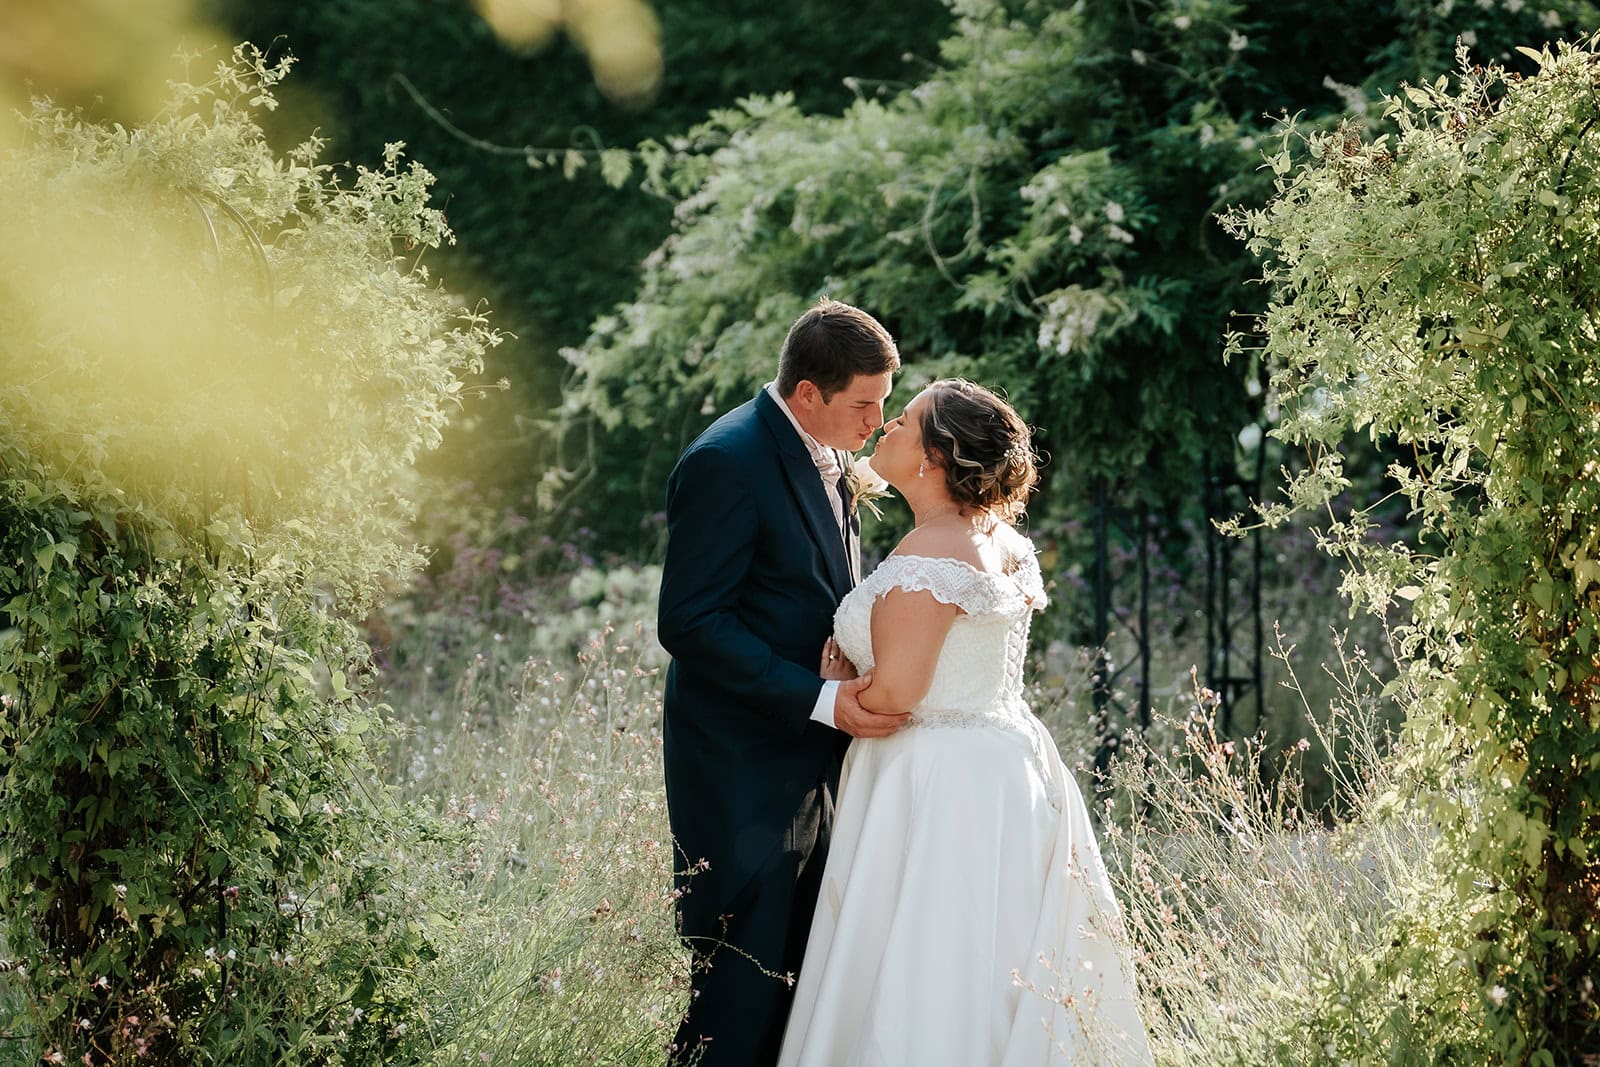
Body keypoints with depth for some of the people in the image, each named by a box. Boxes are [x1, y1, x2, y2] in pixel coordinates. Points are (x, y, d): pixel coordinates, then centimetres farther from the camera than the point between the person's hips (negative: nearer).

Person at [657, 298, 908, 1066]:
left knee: (795, 975, 11)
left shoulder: (823, 457, 12)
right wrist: (822, 701, -24)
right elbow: (691, 622, -20)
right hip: (743, 770, -9)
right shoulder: (728, 462, -16)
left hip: (811, 764, 9)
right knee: (736, 984, -4)